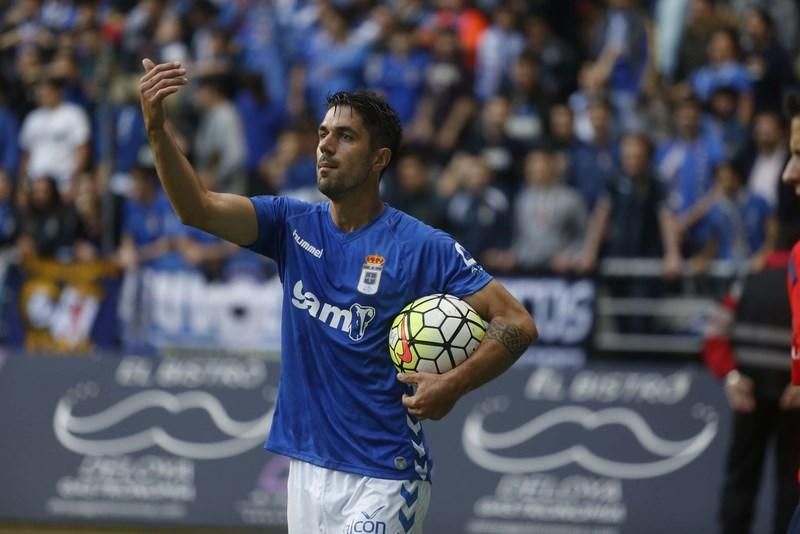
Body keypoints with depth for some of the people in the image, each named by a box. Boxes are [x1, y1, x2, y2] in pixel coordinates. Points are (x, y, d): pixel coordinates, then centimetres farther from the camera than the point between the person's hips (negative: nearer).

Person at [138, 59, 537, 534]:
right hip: (308, 471, 5)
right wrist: (157, 127, -23)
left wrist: (455, 385, -24)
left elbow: (518, 325, -10)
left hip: (384, 480, -5)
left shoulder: (423, 247, -8)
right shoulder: (294, 226, 5)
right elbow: (198, 208, -9)